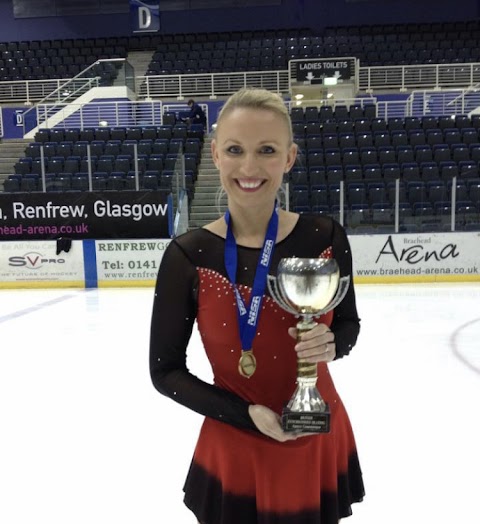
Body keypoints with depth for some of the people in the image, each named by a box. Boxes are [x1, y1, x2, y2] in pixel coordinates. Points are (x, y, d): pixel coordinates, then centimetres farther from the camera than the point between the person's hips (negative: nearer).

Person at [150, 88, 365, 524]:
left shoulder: (324, 237, -12)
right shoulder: (188, 256, -17)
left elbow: (347, 323, 3)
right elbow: (165, 372, -8)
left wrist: (331, 345, -18)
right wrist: (246, 414, -17)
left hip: (322, 444, 2)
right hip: (236, 451, -1)